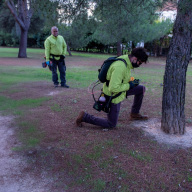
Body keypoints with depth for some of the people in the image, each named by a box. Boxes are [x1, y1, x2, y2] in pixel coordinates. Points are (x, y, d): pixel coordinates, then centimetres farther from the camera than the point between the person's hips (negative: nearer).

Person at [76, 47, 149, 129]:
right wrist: (129, 85, -24)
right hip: (113, 97, -9)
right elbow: (113, 88, -35)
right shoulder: (120, 67, -35)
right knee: (111, 125, 4)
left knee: (141, 89, 12)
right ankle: (84, 116, 10)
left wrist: (130, 82, 2)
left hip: (120, 90, 9)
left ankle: (134, 114, 26)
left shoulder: (126, 59, -4)